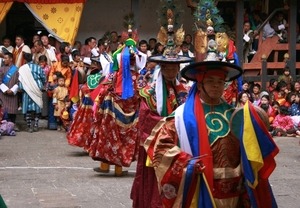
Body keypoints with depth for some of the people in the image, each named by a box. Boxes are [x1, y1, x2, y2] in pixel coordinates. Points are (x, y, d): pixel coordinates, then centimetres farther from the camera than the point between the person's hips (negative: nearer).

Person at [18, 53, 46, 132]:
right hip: (37, 91, 2)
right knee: (36, 108, 10)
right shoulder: (38, 67, -1)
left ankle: (29, 126, 2)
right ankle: (36, 126, 10)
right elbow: (44, 79, 3)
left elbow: (20, 81, -9)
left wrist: (21, 88, 0)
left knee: (28, 109, 3)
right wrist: (41, 86, 18)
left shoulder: (22, 69, -7)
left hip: (27, 91, -2)